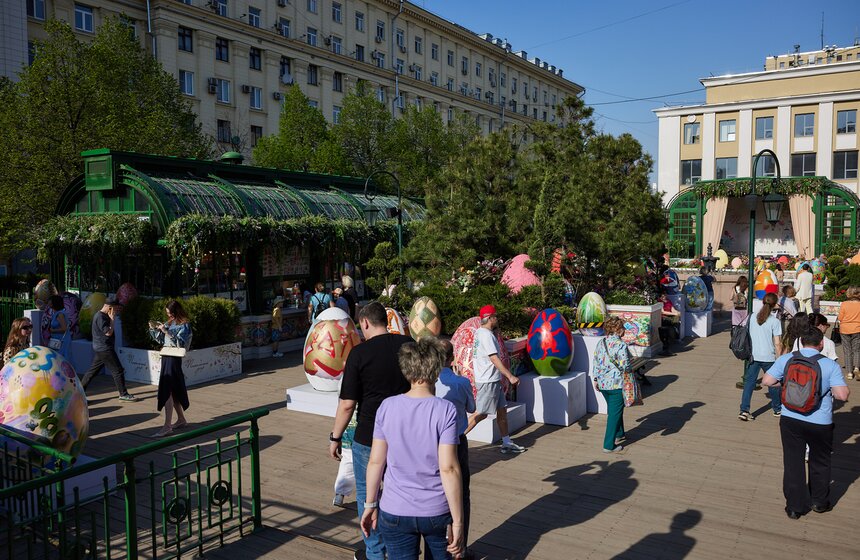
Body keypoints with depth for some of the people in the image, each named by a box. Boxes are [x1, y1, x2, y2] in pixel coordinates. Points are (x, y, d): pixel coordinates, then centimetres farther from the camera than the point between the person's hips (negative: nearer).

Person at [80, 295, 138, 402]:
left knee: (92, 371, 14)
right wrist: (112, 319, -15)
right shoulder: (100, 317, -18)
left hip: (100, 349, 10)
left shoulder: (101, 316, 13)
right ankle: (123, 394, 3)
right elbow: (108, 332, -22)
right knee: (118, 371, -3)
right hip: (105, 349, -10)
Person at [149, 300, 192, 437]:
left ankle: (167, 426, -14)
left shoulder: (184, 325, -8)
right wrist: (154, 329, 4)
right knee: (172, 390, 12)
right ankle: (181, 419, 24)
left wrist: (166, 332, -23)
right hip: (166, 357, 8)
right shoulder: (169, 323, 14)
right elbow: (161, 340, 19)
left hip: (174, 359, -8)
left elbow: (179, 343, -18)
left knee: (167, 390, -13)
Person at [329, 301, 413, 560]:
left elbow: (347, 404, -15)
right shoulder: (409, 344, -2)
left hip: (368, 439, -4)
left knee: (367, 495, 14)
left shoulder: (360, 352, -15)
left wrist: (335, 437, -1)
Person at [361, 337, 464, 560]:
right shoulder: (445, 410, -14)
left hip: (395, 513, 1)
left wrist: (370, 504, 11)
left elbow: (376, 461, -2)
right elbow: (448, 468, -16)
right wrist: (457, 522, -9)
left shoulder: (387, 407, -7)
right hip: (437, 512, -1)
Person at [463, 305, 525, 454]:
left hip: (493, 380, 10)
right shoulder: (487, 335, -17)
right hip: (488, 381, -10)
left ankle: (507, 443, 17)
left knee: (502, 410, 11)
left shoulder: (479, 333, 14)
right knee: (481, 413, -4)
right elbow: (495, 359, -23)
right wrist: (510, 376, -24)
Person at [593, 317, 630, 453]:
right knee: (615, 413, 2)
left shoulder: (601, 343, 4)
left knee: (612, 410, 25)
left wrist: (596, 379, 17)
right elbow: (625, 366, -19)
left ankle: (619, 434, 43)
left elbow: (596, 362, 9)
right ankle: (609, 445, 4)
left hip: (603, 384, 7)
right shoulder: (621, 345, -17)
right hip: (617, 384, -7)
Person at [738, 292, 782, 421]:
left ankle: (744, 410, -3)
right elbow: (777, 344, -11)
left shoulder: (752, 317, -1)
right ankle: (777, 409, 33)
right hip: (768, 357, -2)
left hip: (753, 356, 2)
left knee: (749, 382, 4)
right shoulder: (775, 321, -11)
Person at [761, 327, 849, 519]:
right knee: (820, 463, 21)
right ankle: (819, 502, 35)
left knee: (793, 463, 12)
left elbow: (766, 381, -4)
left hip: (790, 420, 1)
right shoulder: (831, 365, -10)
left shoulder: (786, 359, -4)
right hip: (820, 423, -1)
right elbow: (842, 395, -17)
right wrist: (828, 390, 4)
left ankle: (795, 506, 19)